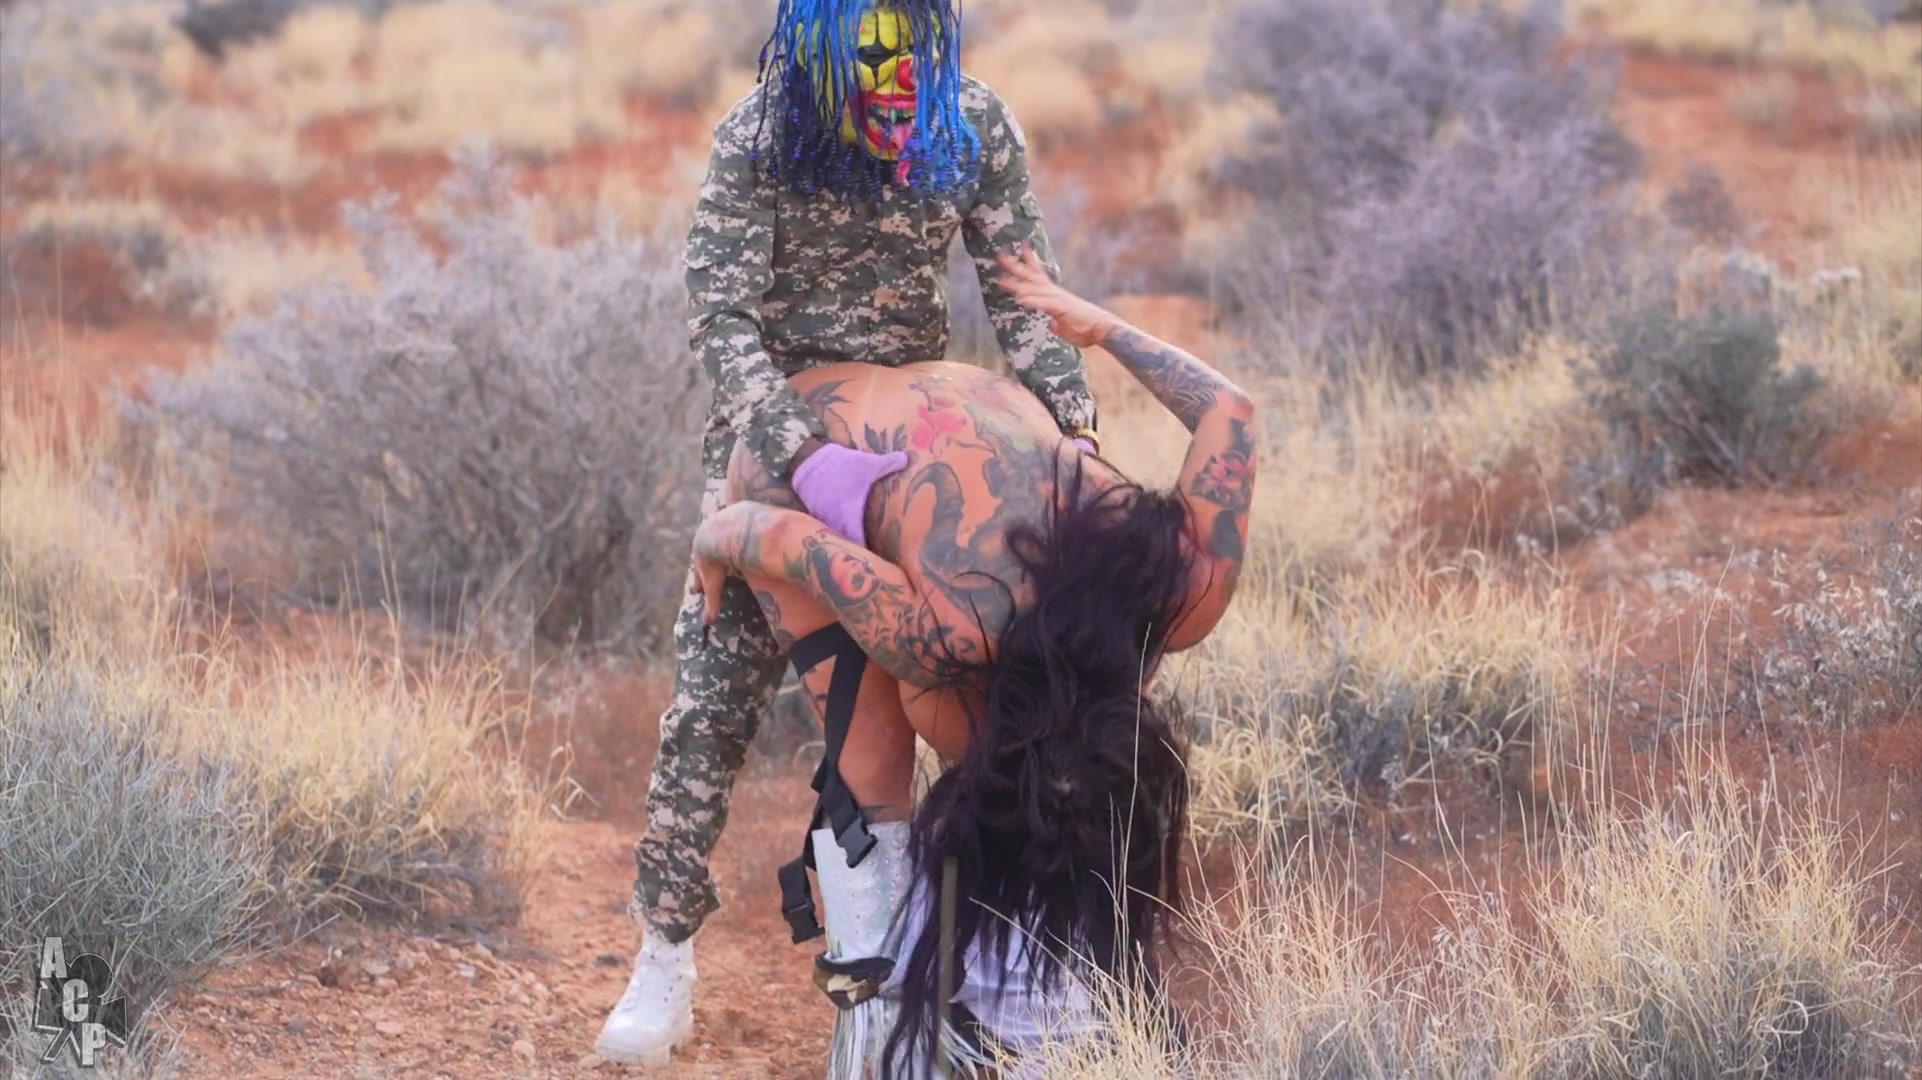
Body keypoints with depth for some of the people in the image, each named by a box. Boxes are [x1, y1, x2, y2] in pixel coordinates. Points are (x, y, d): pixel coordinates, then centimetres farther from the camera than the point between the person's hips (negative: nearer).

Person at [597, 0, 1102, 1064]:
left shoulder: (974, 127, -12)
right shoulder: (758, 141, -22)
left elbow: (1022, 296, -8)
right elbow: (724, 322, -28)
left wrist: (1075, 429, -23)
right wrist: (806, 458, -43)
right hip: (773, 419, -3)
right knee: (718, 674, -12)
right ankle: (665, 955, -5)